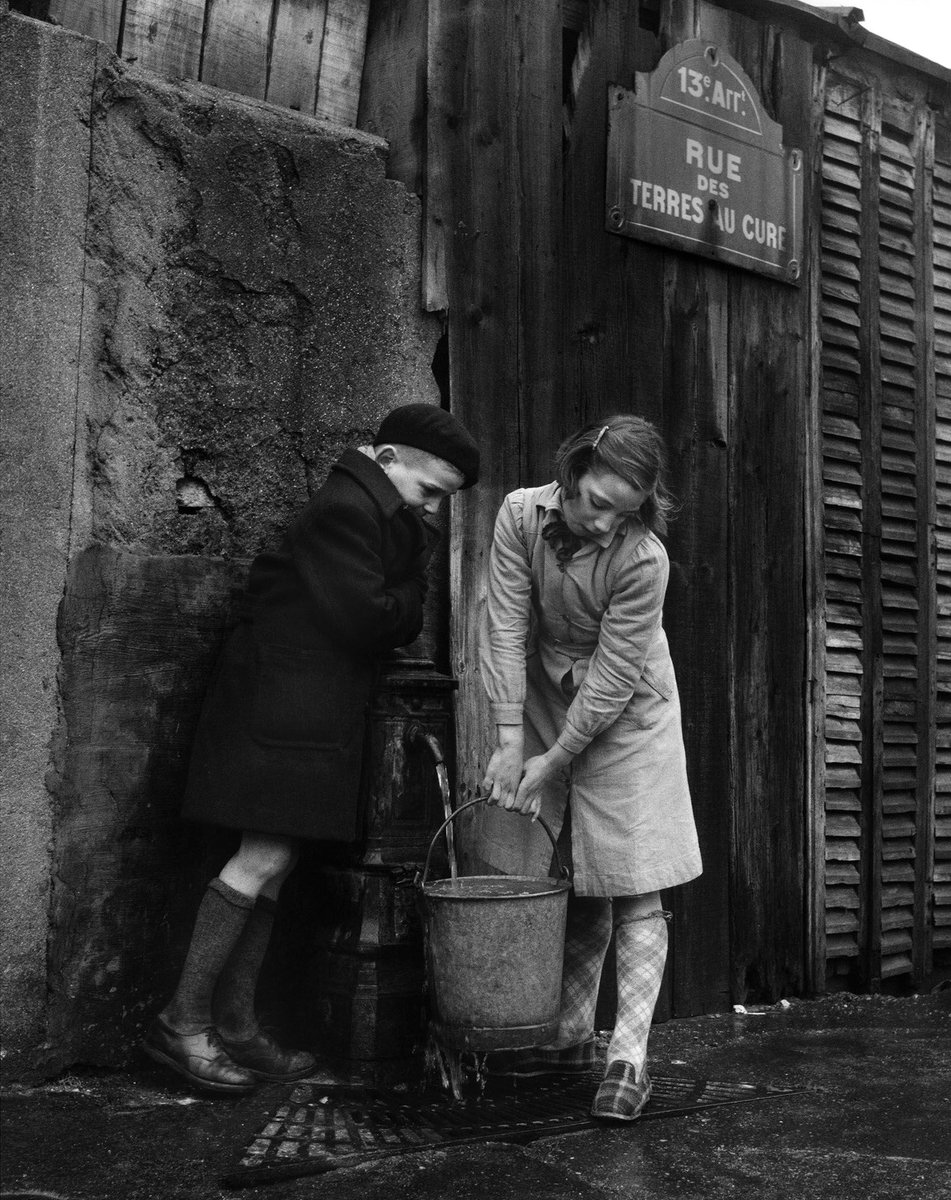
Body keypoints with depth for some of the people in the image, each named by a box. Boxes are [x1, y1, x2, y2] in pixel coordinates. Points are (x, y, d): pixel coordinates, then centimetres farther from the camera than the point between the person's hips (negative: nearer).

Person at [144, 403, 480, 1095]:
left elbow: (402, 625, 18)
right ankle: (183, 1022, 0)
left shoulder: (389, 520, 18)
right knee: (264, 858, -10)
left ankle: (235, 1024, 14)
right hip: (280, 705, -10)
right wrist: (408, 601, 0)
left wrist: (398, 610, -2)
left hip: (318, 711, 10)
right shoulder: (345, 510, -14)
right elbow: (365, 620, -17)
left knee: (275, 862, 8)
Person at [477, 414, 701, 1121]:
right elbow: (507, 626, -14)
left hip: (624, 717, -4)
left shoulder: (643, 559, -26)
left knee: (631, 890, -5)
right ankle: (571, 1037, 23)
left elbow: (613, 677, -21)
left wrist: (552, 762, -17)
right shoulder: (522, 515, -15)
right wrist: (509, 742, -17)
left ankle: (628, 1060, -1)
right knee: (572, 887, 11)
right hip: (546, 701, 4)